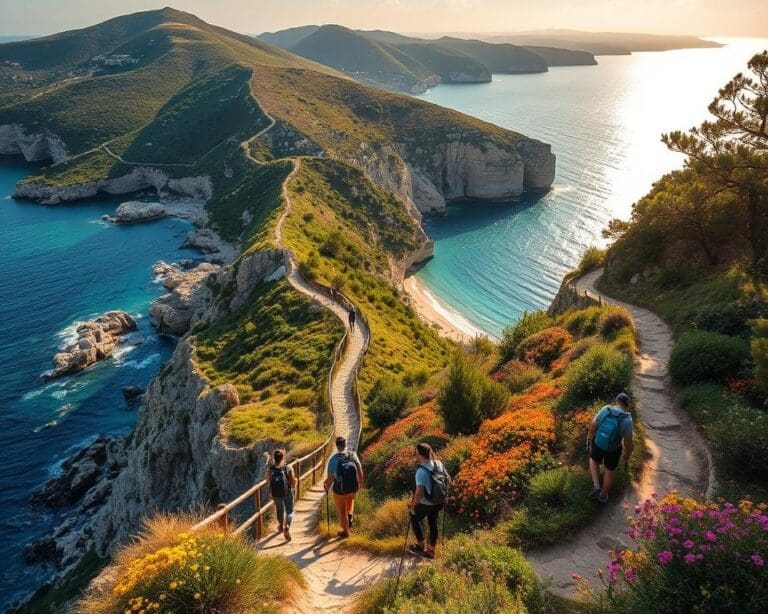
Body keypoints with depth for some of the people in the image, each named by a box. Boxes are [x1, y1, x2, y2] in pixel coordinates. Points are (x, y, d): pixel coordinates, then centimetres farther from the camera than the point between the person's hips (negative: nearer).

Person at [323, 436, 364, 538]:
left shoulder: (333, 459, -22)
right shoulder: (353, 455, -15)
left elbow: (330, 479, -18)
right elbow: (360, 471, -9)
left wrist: (326, 487, 3)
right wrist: (360, 482, 10)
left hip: (339, 490, -2)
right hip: (353, 488, 3)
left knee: (342, 511, 20)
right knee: (350, 499, 39)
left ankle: (345, 531, 36)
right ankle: (350, 515, 25)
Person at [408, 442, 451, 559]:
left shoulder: (421, 471, -29)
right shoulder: (439, 464, -8)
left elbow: (419, 492, -28)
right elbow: (448, 480, 2)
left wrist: (413, 505, -13)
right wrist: (443, 495, 16)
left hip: (426, 503, -6)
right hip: (438, 502, 6)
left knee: (415, 519, 20)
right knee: (433, 523, 21)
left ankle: (421, 545, 26)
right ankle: (431, 550, 33)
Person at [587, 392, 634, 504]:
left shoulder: (605, 410, -16)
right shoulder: (627, 420, -22)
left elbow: (593, 425, -5)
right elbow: (628, 442, -15)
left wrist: (590, 437, 15)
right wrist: (627, 455, 3)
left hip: (598, 444, 1)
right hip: (613, 450, -1)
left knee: (594, 460, 32)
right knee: (609, 470, 24)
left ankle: (596, 486, 18)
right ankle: (603, 495, 41)